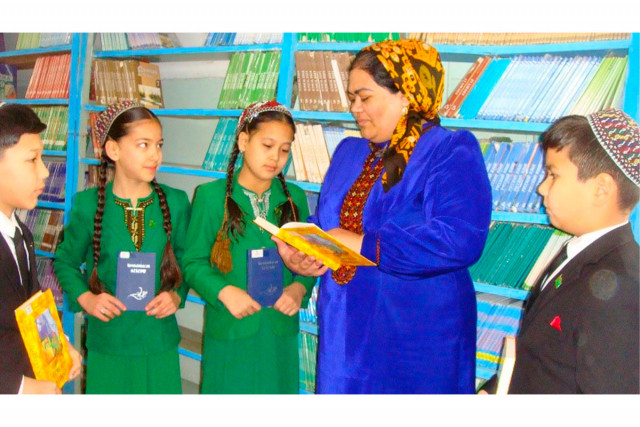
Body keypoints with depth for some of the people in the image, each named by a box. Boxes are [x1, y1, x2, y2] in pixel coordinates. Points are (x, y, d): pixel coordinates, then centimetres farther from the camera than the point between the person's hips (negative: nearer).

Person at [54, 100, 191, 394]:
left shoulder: (175, 202, -1)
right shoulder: (88, 204, -5)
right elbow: (65, 262, 6)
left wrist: (177, 295, -9)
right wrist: (84, 298, -10)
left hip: (159, 344, 1)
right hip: (106, 344, -1)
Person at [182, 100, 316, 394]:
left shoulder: (294, 198, 6)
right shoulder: (211, 196, -4)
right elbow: (193, 263, -4)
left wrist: (299, 288, -10)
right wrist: (223, 291, -19)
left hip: (281, 334, 3)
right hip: (229, 333, -3)